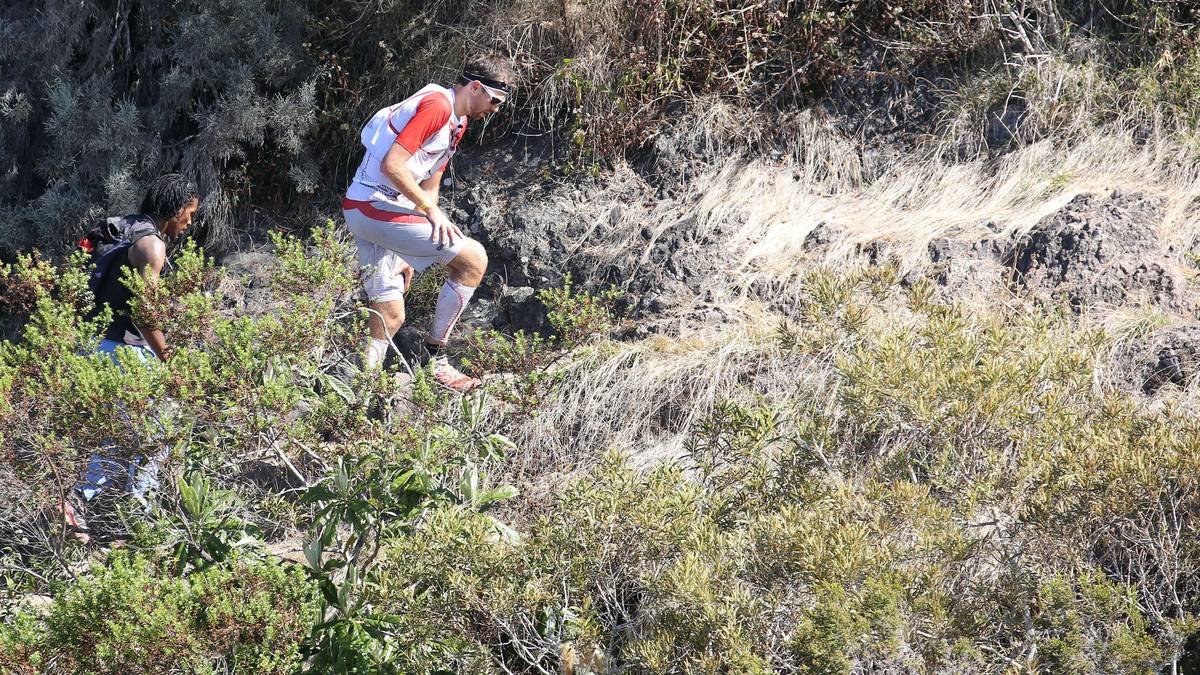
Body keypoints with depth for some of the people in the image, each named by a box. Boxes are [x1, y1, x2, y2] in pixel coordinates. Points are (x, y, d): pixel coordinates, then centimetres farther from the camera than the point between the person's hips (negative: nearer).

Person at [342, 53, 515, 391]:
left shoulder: (457, 122, 19)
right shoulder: (437, 105, -14)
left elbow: (428, 186, 21)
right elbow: (392, 165, -21)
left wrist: (411, 252, 18)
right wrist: (432, 210, -16)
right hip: (378, 207, -10)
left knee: (389, 317, 11)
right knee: (474, 258, -9)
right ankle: (434, 356, -3)